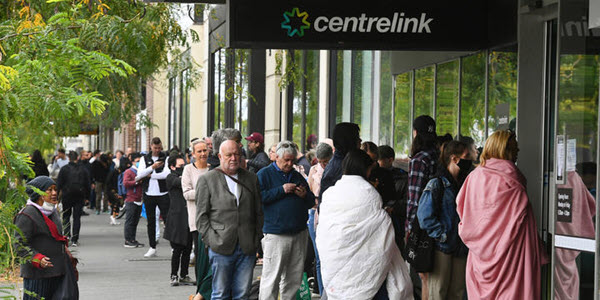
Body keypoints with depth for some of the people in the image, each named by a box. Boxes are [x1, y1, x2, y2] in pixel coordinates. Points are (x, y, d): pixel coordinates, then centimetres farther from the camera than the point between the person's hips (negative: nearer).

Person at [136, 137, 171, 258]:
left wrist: (149, 175, -8)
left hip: (163, 193, -3)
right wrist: (152, 167, -18)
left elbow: (167, 174, -15)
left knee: (167, 220, -6)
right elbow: (140, 174, -5)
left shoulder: (166, 158, 1)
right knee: (151, 222, 9)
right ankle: (152, 248, 17)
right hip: (149, 194, 3)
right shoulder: (144, 159, 9)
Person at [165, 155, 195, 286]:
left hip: (188, 216, 7)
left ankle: (184, 276, 13)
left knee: (187, 248, 6)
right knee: (177, 248, -6)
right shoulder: (171, 178, 0)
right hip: (177, 217, -7)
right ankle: (174, 276, 2)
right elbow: (182, 183, -19)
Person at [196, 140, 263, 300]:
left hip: (247, 248, 3)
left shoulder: (252, 179, 13)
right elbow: (201, 215, 1)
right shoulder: (207, 180, 3)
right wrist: (211, 240, -8)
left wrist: (257, 239, 5)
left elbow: (259, 213, 14)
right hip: (221, 249, -3)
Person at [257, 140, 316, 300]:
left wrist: (305, 195, 2)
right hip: (275, 234, -6)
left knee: (295, 278, 8)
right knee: (271, 278, -8)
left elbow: (311, 202, 24)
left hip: (299, 233, 6)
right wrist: (281, 190, -15)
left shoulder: (297, 176, 19)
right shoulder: (265, 174, 2)